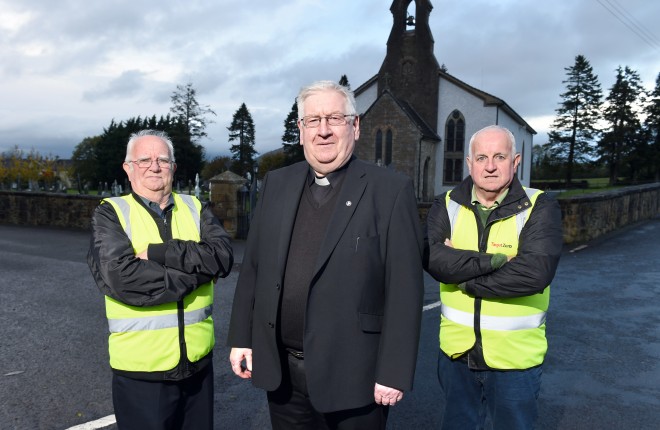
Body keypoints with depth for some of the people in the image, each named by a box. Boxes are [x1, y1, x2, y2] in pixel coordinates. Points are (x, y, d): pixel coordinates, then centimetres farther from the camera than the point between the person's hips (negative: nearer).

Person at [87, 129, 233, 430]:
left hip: (198, 362, 4)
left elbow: (223, 255, -11)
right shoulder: (110, 214, -4)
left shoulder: (195, 208, 6)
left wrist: (159, 252, -20)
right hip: (140, 370, -3)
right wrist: (198, 270, -16)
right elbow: (120, 277, -20)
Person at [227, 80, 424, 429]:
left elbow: (404, 288, -11)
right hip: (281, 369, 4)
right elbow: (253, 267, 9)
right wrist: (242, 338, 8)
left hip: (352, 374, -4)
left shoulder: (390, 190, -9)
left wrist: (394, 372, -13)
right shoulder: (276, 184, 6)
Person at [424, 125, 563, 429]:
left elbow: (534, 273, -24)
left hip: (515, 358, -2)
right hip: (456, 351, 3)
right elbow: (433, 259, -18)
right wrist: (498, 260, -22)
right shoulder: (447, 206, -1)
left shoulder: (540, 209, -9)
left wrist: (463, 275, -17)